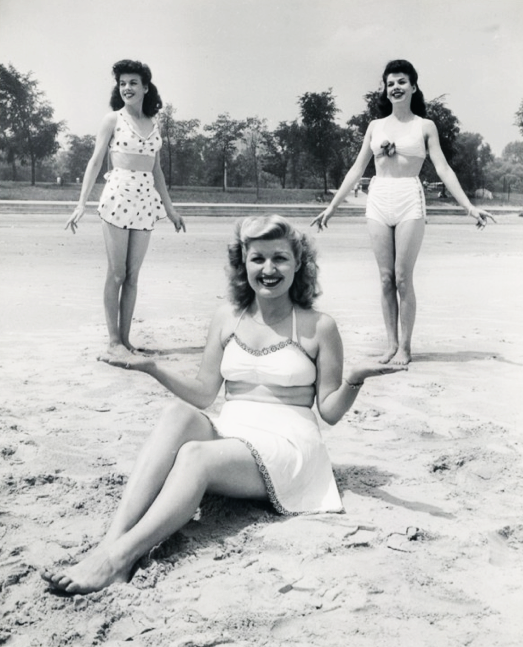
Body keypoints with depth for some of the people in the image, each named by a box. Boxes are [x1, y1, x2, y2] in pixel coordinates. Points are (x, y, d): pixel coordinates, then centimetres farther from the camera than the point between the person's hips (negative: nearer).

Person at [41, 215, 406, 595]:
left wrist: (355, 380, -19)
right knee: (180, 415, -29)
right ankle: (112, 541, -39)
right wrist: (154, 370, -1)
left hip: (288, 446, -4)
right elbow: (204, 394, 12)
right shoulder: (228, 319, 11)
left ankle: (116, 560, -38)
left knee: (194, 455, -32)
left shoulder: (318, 327, 0)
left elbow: (331, 411, 1)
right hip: (228, 437, 4)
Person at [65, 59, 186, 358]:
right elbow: (96, 162, 0)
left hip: (146, 202, 4)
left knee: (133, 275, 5)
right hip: (118, 197, -4)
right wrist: (82, 203, -8)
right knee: (116, 274, -2)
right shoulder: (113, 120, 3)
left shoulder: (154, 124, 15)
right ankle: (114, 341, 5)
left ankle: (125, 339, 12)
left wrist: (169, 207, 19)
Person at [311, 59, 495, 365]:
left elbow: (444, 169, 1)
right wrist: (332, 206, 12)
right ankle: (392, 344, 13)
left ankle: (405, 347, 6)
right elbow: (357, 170, 15)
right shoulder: (375, 126, 13)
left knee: (403, 279, -4)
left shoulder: (425, 126, 6)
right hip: (378, 202, 3)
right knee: (386, 278, 4)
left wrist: (469, 206, -8)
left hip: (409, 202, -3)